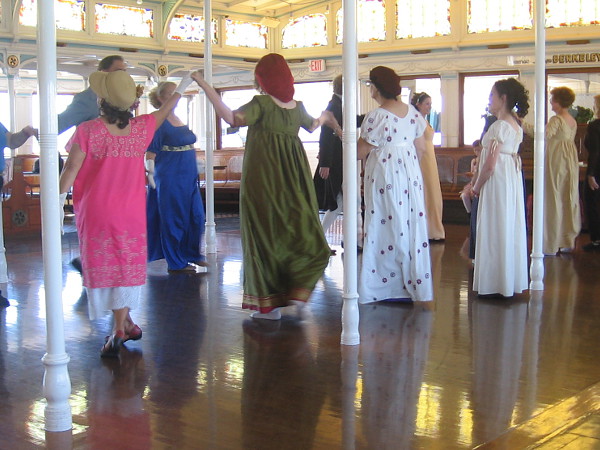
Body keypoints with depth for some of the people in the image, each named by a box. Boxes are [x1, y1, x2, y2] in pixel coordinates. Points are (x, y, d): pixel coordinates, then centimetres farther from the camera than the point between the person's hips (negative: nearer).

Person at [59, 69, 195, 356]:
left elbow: (72, 168, -12)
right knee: (127, 265, 10)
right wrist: (180, 89, 34)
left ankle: (123, 325, 3)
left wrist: (59, 198, -2)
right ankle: (122, 327, 11)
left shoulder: (87, 131, -12)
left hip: (97, 212, -3)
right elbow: (164, 112, 17)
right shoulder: (141, 128, -1)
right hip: (131, 211, 3)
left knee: (104, 265, 4)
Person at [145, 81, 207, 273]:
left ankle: (192, 254, 25)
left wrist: (194, 174, 18)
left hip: (188, 176, 8)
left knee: (196, 216, 11)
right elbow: (150, 153, -12)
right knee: (173, 219, 1)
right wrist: (153, 176, -19)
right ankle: (177, 263, 10)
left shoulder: (179, 121, 13)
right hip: (169, 177, -8)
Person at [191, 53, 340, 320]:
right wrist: (326, 117, 51)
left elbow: (233, 118, -26)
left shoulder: (262, 103, -10)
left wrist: (205, 87, -22)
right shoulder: (297, 106, 8)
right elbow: (312, 125, 28)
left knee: (266, 234, 3)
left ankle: (269, 305, 7)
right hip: (295, 177, 5)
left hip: (264, 176, -4)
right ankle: (298, 290, 1)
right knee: (300, 232, 14)